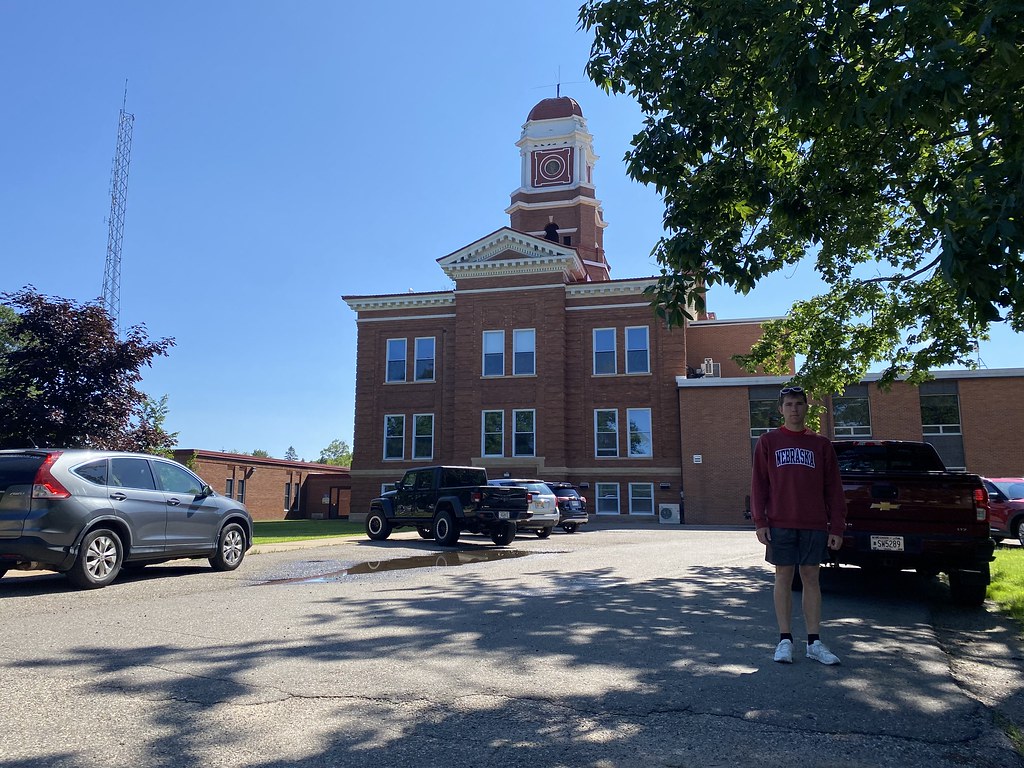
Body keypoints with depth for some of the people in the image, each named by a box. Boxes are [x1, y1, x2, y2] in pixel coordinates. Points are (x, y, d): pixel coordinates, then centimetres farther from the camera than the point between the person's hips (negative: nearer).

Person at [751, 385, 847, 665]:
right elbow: (758, 484, 3)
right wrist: (759, 521, -5)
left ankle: (814, 643, 12)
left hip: (814, 525, 1)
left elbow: (833, 488, 7)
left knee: (811, 579, 6)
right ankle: (785, 640, 10)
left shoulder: (821, 444, 9)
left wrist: (837, 527, 1)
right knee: (783, 578, 4)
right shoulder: (768, 442, 6)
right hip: (780, 524, -1)